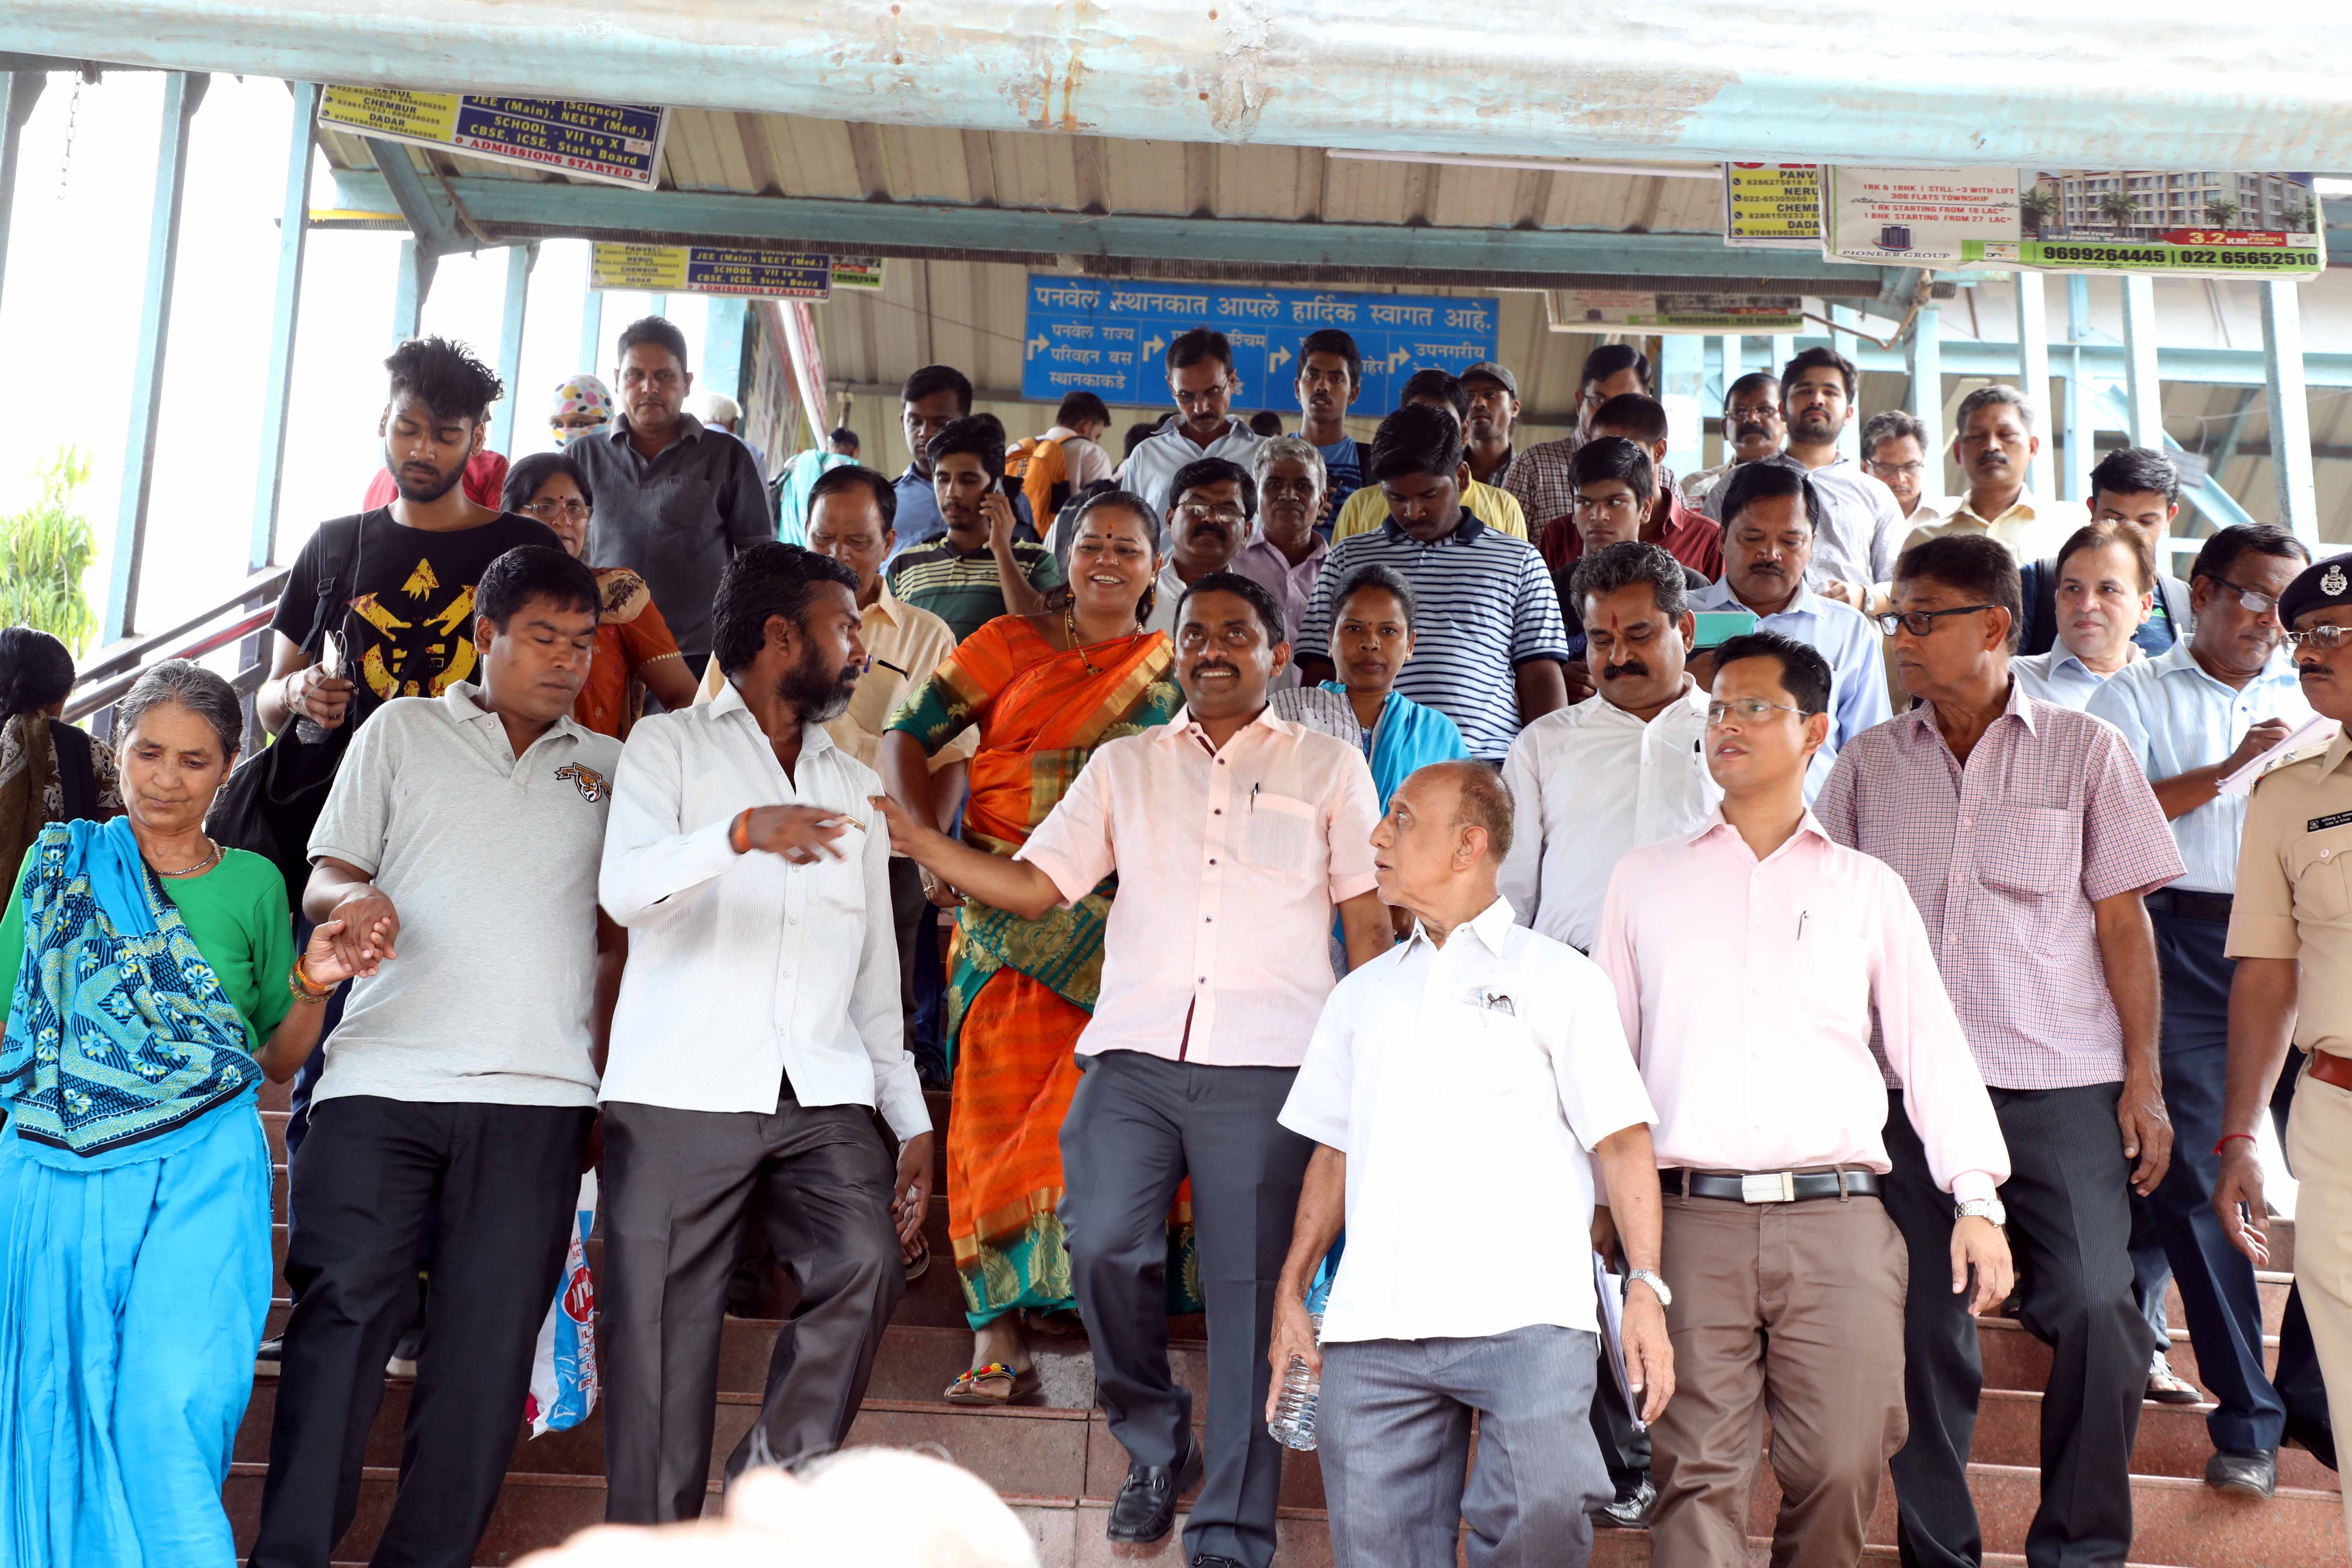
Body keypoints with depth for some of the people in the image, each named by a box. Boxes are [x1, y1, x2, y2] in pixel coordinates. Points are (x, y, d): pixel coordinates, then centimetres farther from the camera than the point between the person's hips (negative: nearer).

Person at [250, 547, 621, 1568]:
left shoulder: (609, 768, 19)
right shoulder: (402, 731, 16)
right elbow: (321, 879, 12)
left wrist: (604, 1077, 8)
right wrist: (355, 897, -13)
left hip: (536, 1097, 1)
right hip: (382, 1077, -1)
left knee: (489, 1341, -2)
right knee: (341, 1310, -8)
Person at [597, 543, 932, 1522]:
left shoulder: (853, 786, 24)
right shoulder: (671, 747, 10)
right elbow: (625, 887, -10)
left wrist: (912, 1119, 14)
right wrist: (743, 833, -28)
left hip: (823, 1096, 3)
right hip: (679, 1095, -3)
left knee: (868, 1265, -21)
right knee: (662, 1347, -5)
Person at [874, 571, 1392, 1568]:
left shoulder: (1327, 768, 13)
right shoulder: (1123, 767, 18)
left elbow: (1368, 922, 11)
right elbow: (1034, 886, 12)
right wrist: (911, 838, 1)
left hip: (1266, 1067, -1)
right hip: (1135, 1056, 2)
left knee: (1249, 1289, -2)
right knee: (1102, 1243, -15)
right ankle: (1156, 1448, 11)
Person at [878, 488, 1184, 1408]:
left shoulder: (1177, 675, 13)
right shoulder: (1009, 645, 10)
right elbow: (905, 739, 6)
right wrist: (928, 841, -9)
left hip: (1118, 925, 0)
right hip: (1007, 910, 0)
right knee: (999, 1108, -3)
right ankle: (998, 1338, 3)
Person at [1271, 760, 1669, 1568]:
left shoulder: (1559, 979, 9)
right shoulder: (1360, 995, 22)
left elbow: (1621, 1140, 3)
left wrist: (1646, 1287, -8)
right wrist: (1290, 1295, 14)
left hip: (1527, 1317, -4)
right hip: (1374, 1323, 4)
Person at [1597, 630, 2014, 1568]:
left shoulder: (1867, 888, 14)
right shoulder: (1646, 878, 15)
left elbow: (1930, 1043, 11)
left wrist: (1977, 1197, 2)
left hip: (1840, 1214, 0)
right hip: (1691, 1214, 0)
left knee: (1842, 1465, -2)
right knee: (1698, 1469, -4)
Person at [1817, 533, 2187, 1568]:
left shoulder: (2084, 750, 5)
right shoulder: (1869, 763, 9)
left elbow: (2122, 918, 4)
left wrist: (2144, 1079, -1)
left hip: (2063, 1087, -1)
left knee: (2097, 1311, -8)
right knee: (1922, 1323, 4)